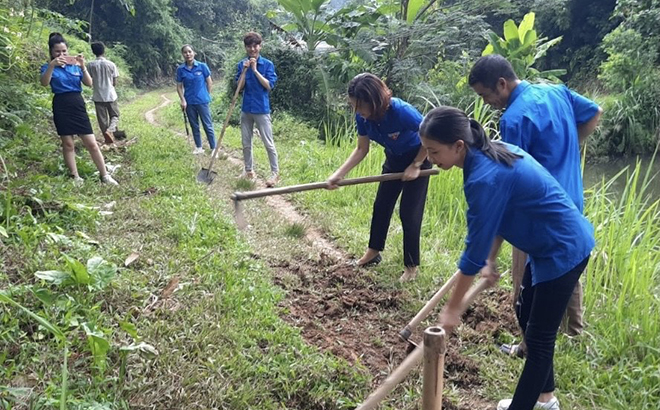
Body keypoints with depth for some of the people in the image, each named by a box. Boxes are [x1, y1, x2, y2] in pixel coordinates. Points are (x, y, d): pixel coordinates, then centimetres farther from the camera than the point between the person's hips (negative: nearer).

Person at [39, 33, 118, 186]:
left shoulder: (75, 65, 7)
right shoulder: (48, 67, 2)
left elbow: (89, 84, -2)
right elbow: (44, 83, -17)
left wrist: (83, 67, -17)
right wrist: (52, 65, -29)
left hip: (78, 105, 2)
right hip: (61, 107, -1)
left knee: (91, 143, 1)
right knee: (68, 144, 4)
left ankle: (105, 175, 7)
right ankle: (75, 177, 13)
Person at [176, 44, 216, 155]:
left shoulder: (202, 66, -6)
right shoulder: (180, 69, -2)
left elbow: (209, 82, 3)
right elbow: (179, 86, 2)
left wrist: (206, 96, 7)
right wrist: (183, 100, -8)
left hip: (202, 101, -2)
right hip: (189, 102, 2)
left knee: (208, 125, 1)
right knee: (194, 126, 12)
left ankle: (213, 148, 9)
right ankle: (198, 147, 24)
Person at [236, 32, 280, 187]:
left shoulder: (267, 64, -5)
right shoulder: (242, 64, 5)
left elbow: (269, 86, -13)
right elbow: (239, 87, 1)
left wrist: (255, 70, -16)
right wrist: (244, 71, -12)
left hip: (262, 109, -4)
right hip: (246, 109, 4)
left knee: (268, 143, -1)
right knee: (246, 143, 12)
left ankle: (275, 173, 8)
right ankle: (248, 170, 26)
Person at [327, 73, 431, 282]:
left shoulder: (402, 111, -38)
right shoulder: (363, 117, -19)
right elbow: (361, 149, -7)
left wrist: (415, 166, -22)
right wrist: (339, 174, -15)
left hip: (418, 159, -6)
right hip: (394, 159, 6)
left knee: (409, 212, -5)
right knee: (381, 205, 14)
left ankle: (412, 266, 10)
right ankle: (373, 252, 34)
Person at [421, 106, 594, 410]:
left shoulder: (485, 178, -29)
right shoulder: (490, 154, 0)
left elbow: (475, 246, -23)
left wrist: (453, 307, -14)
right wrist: (491, 260, 15)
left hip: (564, 250, -10)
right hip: (552, 245, 10)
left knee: (539, 336, 0)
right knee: (526, 314, 21)